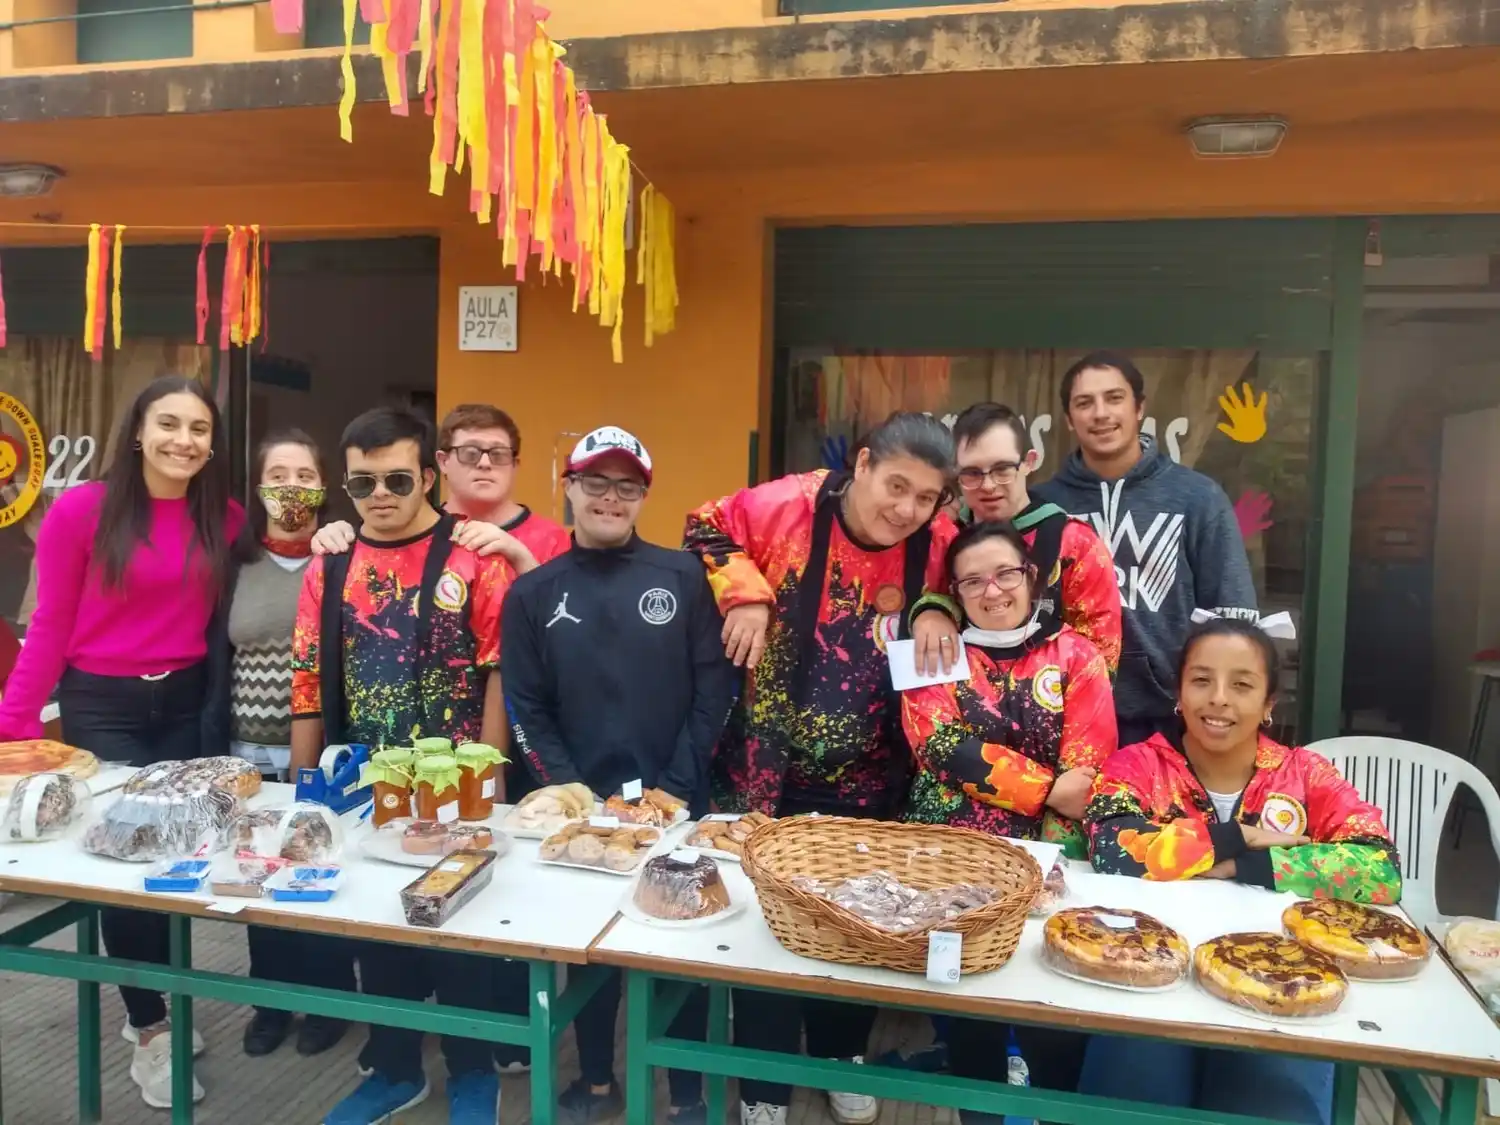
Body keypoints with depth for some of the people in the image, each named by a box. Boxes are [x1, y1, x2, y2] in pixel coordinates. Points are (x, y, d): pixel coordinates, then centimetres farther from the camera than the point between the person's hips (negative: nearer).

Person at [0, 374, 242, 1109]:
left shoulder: (224, 519, -2)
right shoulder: (82, 509, -12)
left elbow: (214, 617, 1)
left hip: (185, 704, 3)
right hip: (101, 706, -3)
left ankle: (156, 1006, 35)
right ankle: (149, 1034, 20)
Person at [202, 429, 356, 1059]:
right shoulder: (235, 564, 4)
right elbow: (217, 663, 7)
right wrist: (213, 750, 4)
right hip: (251, 756, 4)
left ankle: (329, 999, 26)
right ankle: (272, 997, 32)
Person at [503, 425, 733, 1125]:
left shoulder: (683, 577, -1)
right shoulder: (533, 592, 2)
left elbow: (714, 689, -3)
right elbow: (525, 710, 1)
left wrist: (676, 788, -9)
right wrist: (569, 790, -9)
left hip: (676, 804, -1)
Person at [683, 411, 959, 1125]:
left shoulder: (939, 543, -9)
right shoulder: (790, 505, -16)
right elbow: (706, 529, -2)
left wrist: (940, 610, -11)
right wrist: (746, 593, -17)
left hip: (867, 778, 3)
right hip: (766, 767, -2)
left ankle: (841, 1054, 46)